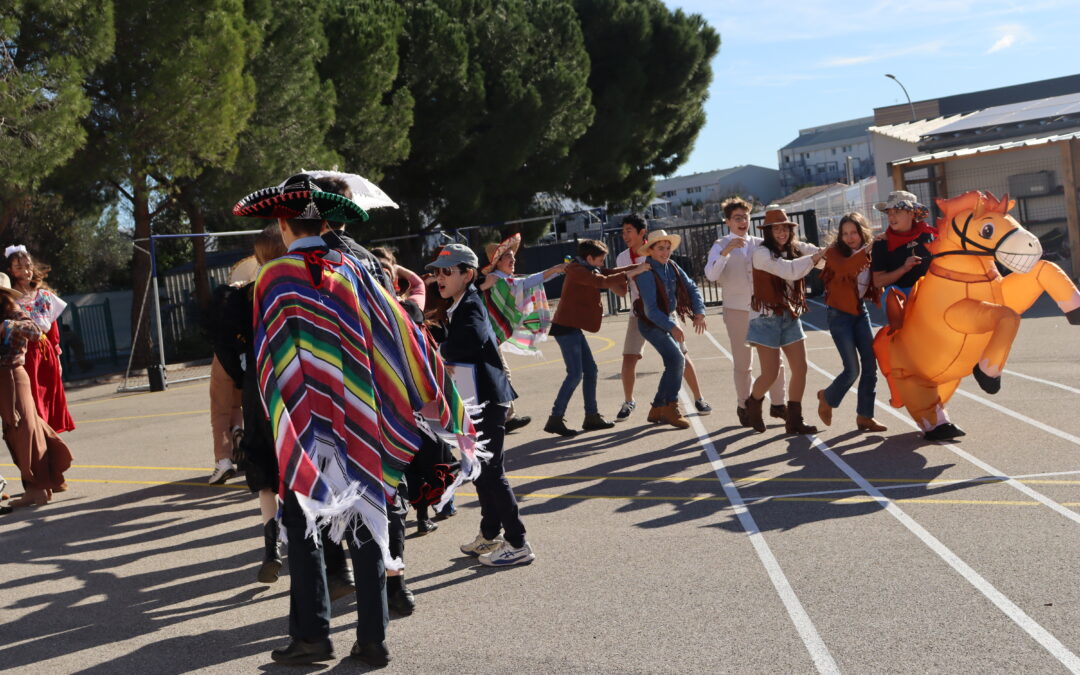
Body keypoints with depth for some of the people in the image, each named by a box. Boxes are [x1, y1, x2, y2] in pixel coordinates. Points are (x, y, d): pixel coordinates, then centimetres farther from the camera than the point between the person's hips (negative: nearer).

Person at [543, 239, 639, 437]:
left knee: (590, 370, 11)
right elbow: (603, 281, -24)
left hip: (573, 328, 11)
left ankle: (592, 416, 17)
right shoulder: (577, 271, -15)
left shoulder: (587, 270, 16)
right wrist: (633, 272, -21)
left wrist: (638, 266, 5)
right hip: (566, 327, -11)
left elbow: (609, 273, 15)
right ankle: (555, 419, -11)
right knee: (575, 374, -13)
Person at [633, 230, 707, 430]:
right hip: (652, 324, -8)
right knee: (676, 359, -20)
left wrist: (699, 312, -12)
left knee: (675, 364, 5)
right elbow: (651, 309, -27)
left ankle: (657, 410, 15)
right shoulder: (647, 273, -22)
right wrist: (672, 327, -37)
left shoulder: (672, 267, 0)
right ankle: (671, 407, -11)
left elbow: (691, 287, 3)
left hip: (670, 319, 8)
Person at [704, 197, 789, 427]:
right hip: (737, 311, -3)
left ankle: (777, 403, 17)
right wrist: (725, 252, -31)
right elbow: (711, 275, -19)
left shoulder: (759, 244, 8)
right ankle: (744, 406, 17)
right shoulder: (721, 246, -2)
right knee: (742, 363, 4)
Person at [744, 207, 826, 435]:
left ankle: (794, 420, 12)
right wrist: (815, 257, -20)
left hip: (790, 316, 6)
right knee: (770, 373, -5)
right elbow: (790, 270, -26)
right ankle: (753, 404, 26)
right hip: (767, 318, -6)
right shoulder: (762, 253, -14)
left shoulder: (794, 249, 6)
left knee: (800, 369, 1)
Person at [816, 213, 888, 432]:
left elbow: (877, 281, 7)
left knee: (870, 365, -1)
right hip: (840, 315, -5)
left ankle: (865, 416, 9)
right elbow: (844, 267, -34)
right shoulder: (835, 252, -11)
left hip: (860, 313, 5)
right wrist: (867, 250, -39)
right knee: (852, 369, -8)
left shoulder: (870, 253, 5)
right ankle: (827, 398, 20)